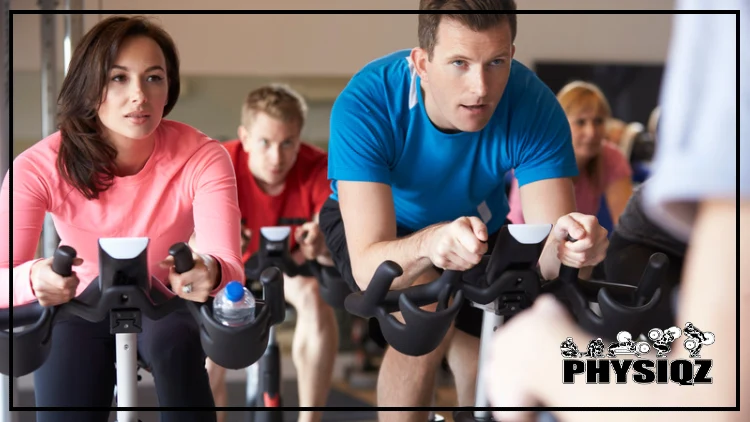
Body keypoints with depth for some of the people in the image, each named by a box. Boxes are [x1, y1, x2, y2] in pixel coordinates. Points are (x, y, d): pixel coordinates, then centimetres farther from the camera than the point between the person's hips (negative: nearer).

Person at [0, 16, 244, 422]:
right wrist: (33, 280, -57)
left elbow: (227, 263, -36)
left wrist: (210, 271, -62)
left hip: (164, 310, 0)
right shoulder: (39, 167, -24)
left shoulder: (201, 158, -24)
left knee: (176, 340, -33)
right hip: (81, 311, 0)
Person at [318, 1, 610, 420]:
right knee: (429, 318, -31)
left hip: (476, 219, 3)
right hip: (373, 223, -3)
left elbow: (545, 256, -33)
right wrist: (430, 244, -64)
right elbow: (367, 267, -42)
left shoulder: (533, 106, -31)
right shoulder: (365, 105, -37)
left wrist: (568, 242, -57)